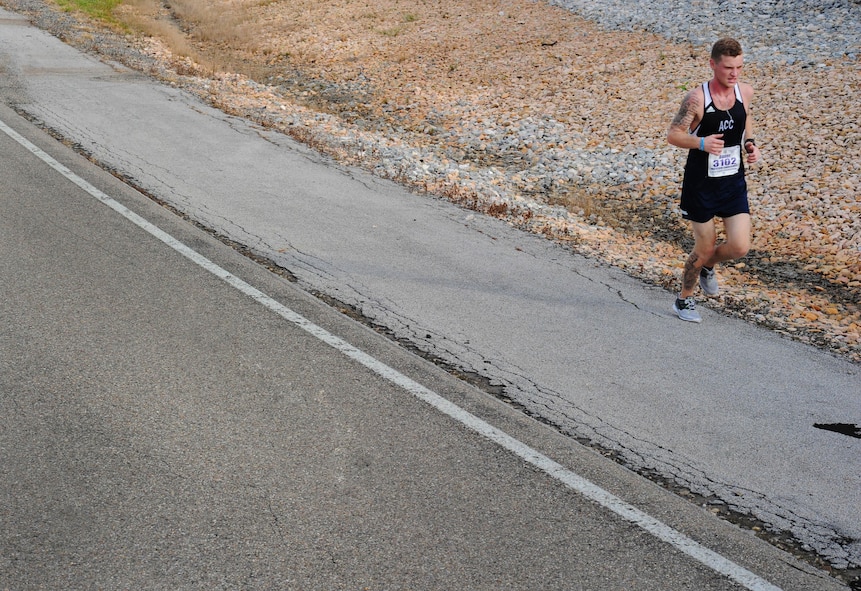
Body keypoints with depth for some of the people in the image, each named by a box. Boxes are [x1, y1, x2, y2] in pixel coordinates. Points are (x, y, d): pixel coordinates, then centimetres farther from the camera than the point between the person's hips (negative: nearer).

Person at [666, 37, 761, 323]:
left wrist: (750, 144, 2)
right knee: (705, 248, 4)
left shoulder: (745, 91, -1)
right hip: (701, 184, -4)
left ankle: (707, 266, 30)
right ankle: (684, 299, 30)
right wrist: (701, 143, -32)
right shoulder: (696, 98, -17)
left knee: (740, 247, -5)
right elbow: (672, 135, -14)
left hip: (734, 183, 4)